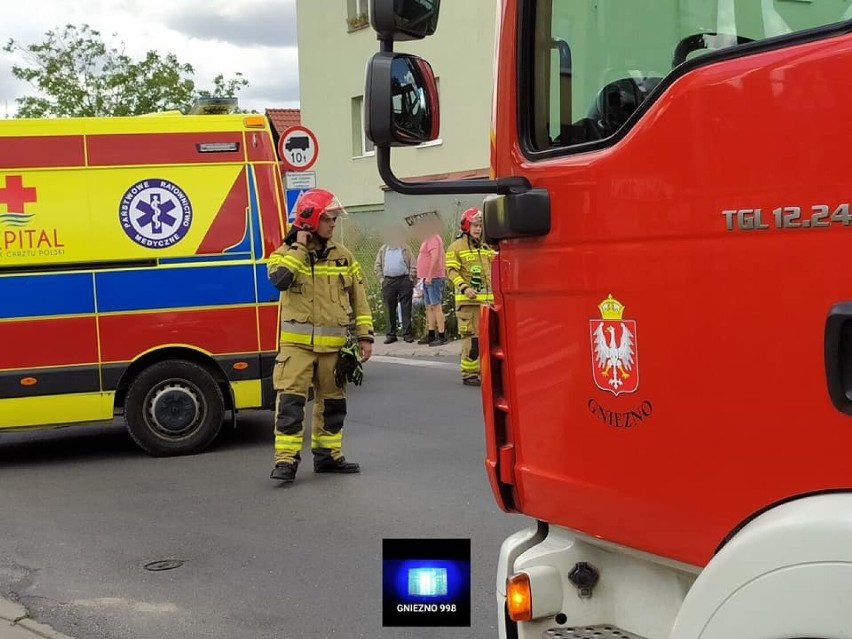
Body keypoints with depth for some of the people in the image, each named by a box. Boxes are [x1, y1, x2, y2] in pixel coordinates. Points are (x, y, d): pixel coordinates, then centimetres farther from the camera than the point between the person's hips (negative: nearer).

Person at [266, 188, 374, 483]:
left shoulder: (342, 256, 8)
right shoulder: (287, 253, -1)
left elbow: (358, 298, 12)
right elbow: (279, 280, -25)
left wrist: (365, 335, 8)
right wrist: (299, 247, -18)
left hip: (333, 344, 4)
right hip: (297, 342, -4)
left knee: (332, 401, 12)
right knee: (290, 400, -11)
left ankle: (327, 455, 25)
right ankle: (286, 459, -9)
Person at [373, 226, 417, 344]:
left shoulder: (405, 249, 8)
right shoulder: (383, 249, 14)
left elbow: (413, 265, 4)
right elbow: (377, 266, 15)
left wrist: (411, 279, -4)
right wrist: (381, 278, 4)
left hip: (404, 280, -2)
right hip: (388, 281, 2)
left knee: (406, 309, -2)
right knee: (390, 310, 4)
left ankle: (407, 333, 1)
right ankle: (391, 334, 10)